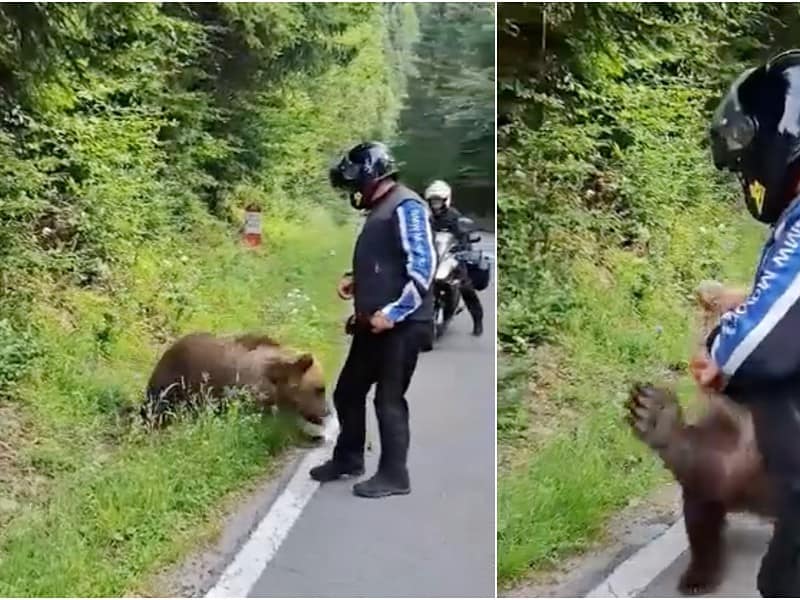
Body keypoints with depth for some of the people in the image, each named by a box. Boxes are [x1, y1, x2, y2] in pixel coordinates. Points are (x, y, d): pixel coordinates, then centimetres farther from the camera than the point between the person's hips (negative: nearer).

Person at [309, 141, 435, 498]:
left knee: (389, 399, -3)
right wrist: (355, 280, 11)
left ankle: (393, 475, 10)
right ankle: (348, 458, 33)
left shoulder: (406, 206, -11)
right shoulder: (379, 210, 18)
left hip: (400, 324, -9)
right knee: (347, 392, 16)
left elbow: (423, 266, -19)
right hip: (374, 322, 10)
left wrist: (394, 312, -22)